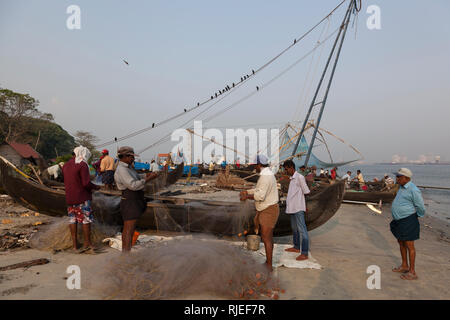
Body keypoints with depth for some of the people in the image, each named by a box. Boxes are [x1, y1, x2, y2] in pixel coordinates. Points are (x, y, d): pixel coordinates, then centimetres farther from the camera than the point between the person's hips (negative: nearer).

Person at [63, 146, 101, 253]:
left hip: (69, 197, 7)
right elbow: (86, 183, -20)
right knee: (86, 219, 1)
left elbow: (66, 182, 17)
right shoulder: (82, 165, -13)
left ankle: (74, 245, 15)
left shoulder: (66, 165, 11)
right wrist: (96, 187, -4)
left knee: (72, 219, 11)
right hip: (82, 197, -7)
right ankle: (87, 244, 5)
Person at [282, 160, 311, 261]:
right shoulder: (292, 179, 17)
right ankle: (296, 247, 31)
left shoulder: (300, 177, -11)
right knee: (294, 228, 18)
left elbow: (306, 192, -10)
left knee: (302, 230, -8)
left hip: (298, 208, -10)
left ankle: (305, 253, -6)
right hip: (292, 208, 10)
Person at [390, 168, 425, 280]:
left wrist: (416, 216, 2)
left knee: (409, 246, -2)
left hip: (408, 221, -9)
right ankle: (404, 266, 32)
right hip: (399, 221, 9)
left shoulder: (413, 190, -18)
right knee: (401, 243, 18)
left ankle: (412, 272, 8)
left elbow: (420, 207, -13)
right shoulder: (402, 188, 10)